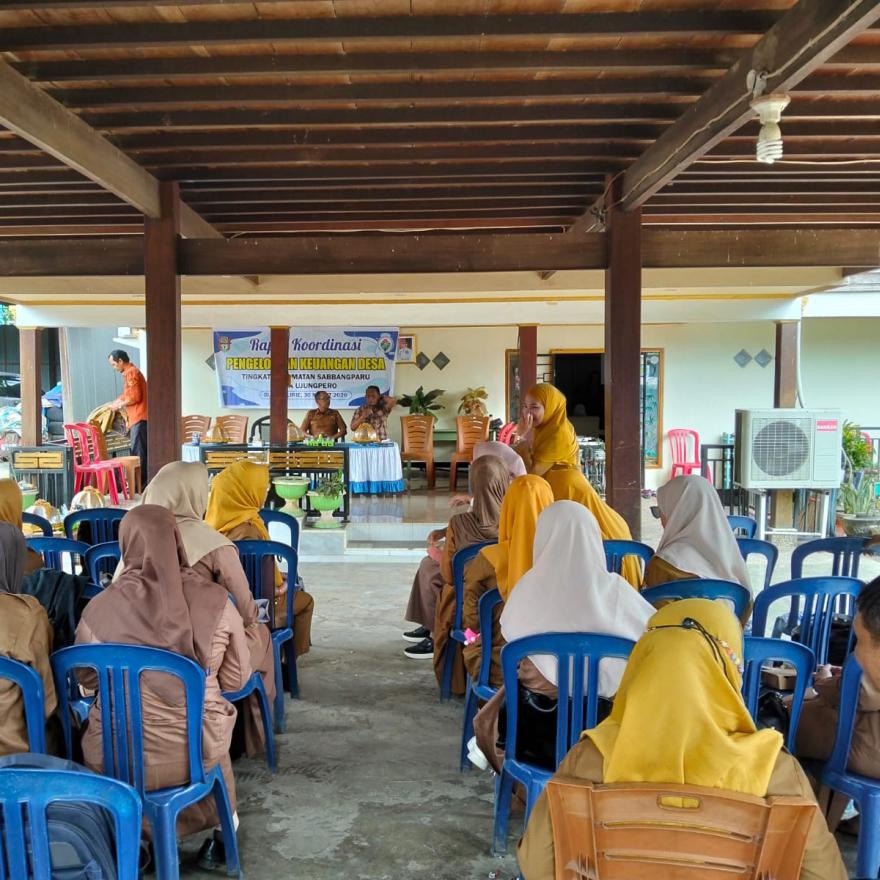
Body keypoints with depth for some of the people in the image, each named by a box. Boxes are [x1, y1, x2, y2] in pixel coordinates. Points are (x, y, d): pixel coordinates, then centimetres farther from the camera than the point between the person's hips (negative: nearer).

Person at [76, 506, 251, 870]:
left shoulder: (99, 607, -13)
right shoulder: (215, 602, -13)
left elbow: (85, 680, 5)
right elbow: (237, 679, 0)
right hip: (197, 753, 0)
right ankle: (219, 832, 40)